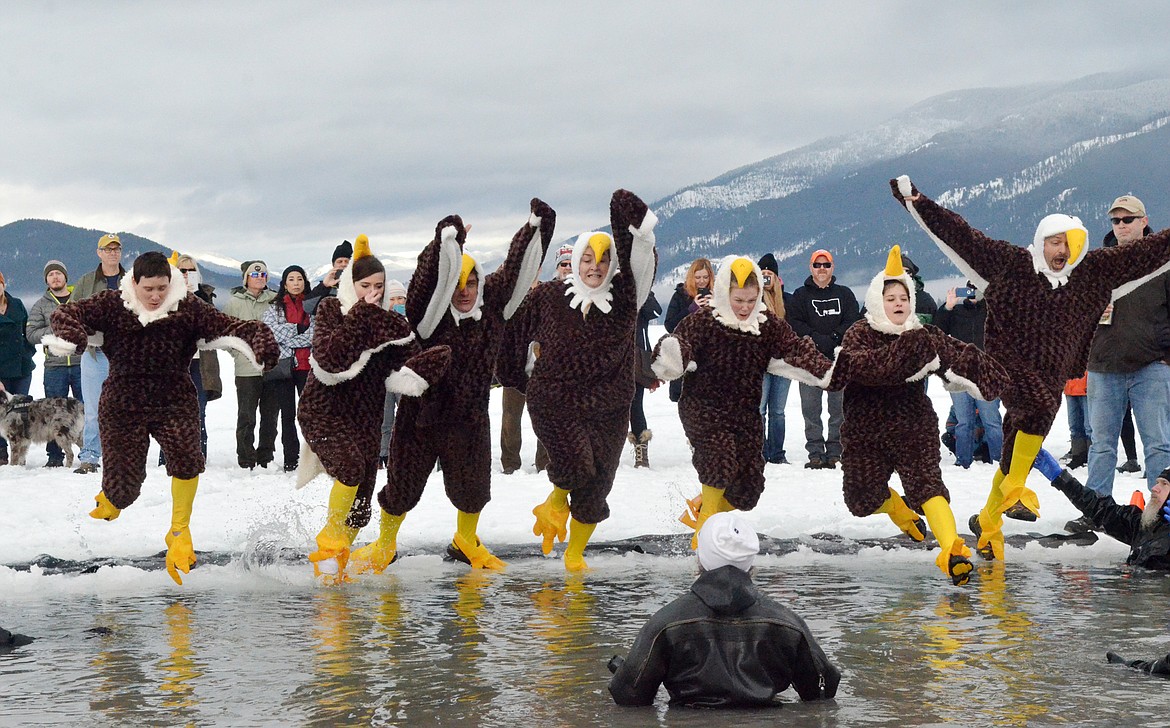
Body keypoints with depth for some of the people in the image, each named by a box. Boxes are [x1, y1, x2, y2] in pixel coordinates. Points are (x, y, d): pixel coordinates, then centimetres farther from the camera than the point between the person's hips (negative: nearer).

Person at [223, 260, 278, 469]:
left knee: (270, 416, 8)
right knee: (247, 417, -2)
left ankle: (266, 458, 17)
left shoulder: (274, 300, 9)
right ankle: (246, 460, 4)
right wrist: (238, 352, -6)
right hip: (247, 369, -3)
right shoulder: (235, 303, 0)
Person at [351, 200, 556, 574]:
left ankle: (466, 542, 44)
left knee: (472, 487, 16)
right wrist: (447, 243, -43)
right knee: (401, 487, 10)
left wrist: (536, 228, -8)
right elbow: (433, 279, -33)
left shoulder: (492, 307, -3)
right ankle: (385, 545, 34)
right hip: (421, 417, -3)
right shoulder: (430, 314, -16)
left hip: (470, 420, 3)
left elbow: (518, 270, -3)